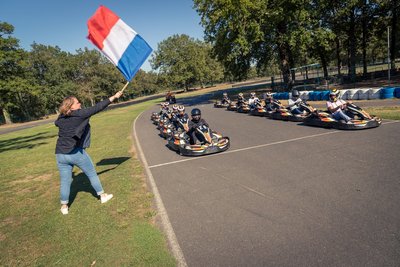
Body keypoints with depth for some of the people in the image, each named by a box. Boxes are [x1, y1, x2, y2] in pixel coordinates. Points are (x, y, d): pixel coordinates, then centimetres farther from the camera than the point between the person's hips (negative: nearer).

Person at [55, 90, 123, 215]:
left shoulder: (60, 119, 6)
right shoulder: (80, 114, -10)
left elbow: (56, 123, 31)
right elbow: (97, 108, -8)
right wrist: (114, 97, -3)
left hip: (60, 154, 5)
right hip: (76, 152, -5)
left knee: (65, 181, 13)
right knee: (92, 174, 13)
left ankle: (64, 206, 23)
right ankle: (102, 195, 25)